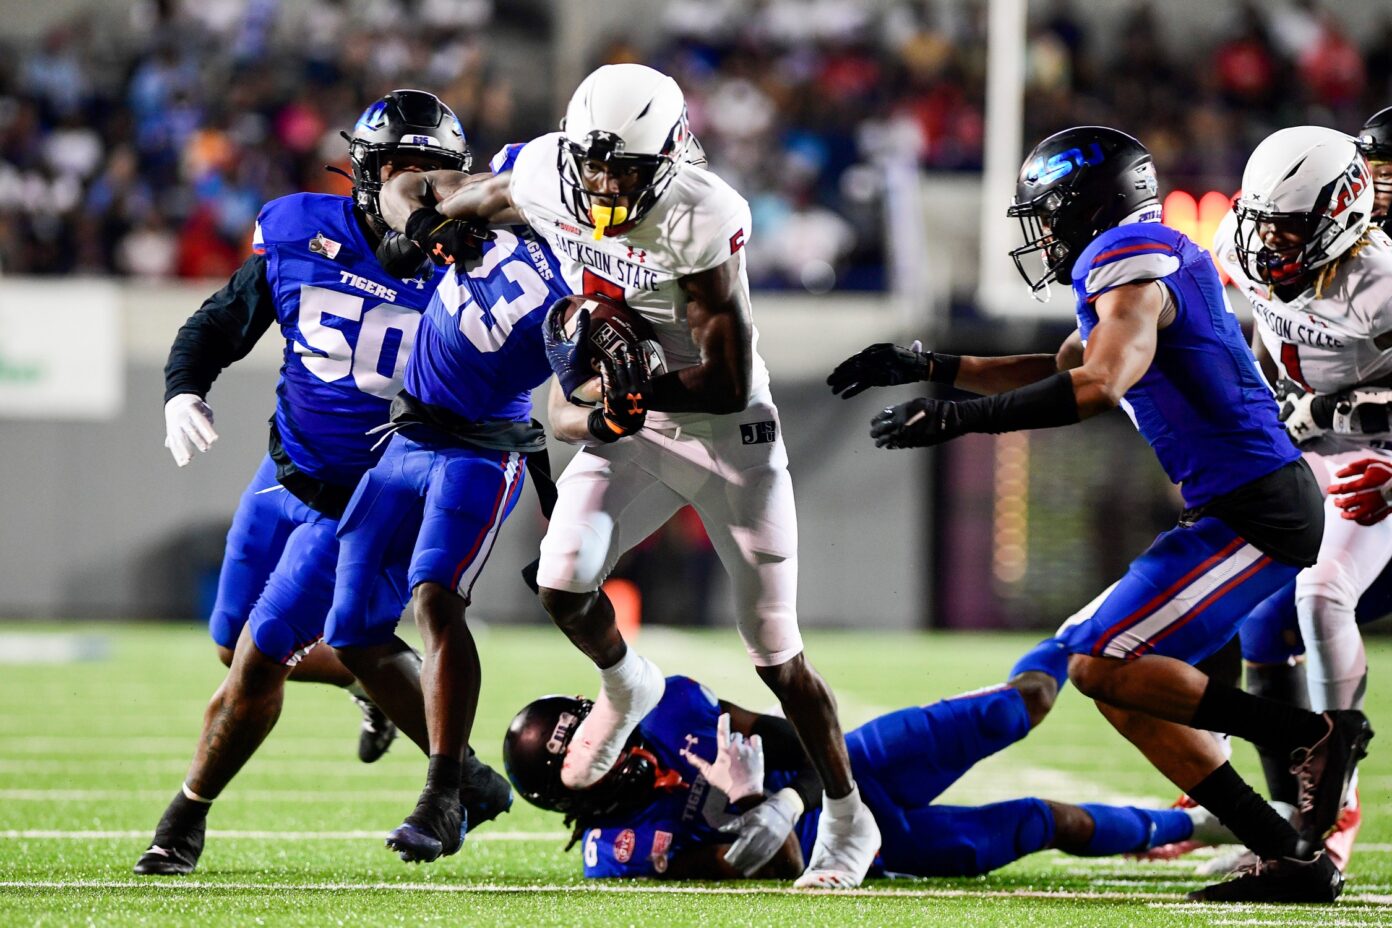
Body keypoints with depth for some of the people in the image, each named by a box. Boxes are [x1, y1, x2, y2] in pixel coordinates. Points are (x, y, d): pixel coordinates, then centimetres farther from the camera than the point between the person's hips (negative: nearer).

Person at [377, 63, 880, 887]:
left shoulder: (702, 220, -28)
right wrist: (418, 225, -21)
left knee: (776, 655, 1)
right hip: (634, 428, 4)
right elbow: (412, 192, 2)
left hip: (729, 432, -4)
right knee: (563, 585, -18)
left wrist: (637, 387, -41)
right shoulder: (544, 180, -13)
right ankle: (626, 689, 17)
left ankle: (849, 823, 21)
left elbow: (730, 381, -27)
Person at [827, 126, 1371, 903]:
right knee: (1119, 680, 7)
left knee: (1106, 666, -14)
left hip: (1258, 512, -10)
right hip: (1236, 510, 10)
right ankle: (1291, 858, 3)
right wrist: (927, 368, 30)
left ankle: (1315, 734, -10)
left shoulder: (1133, 263, -11)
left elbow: (1100, 385, -27)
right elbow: (1063, 370, 34)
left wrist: (964, 417, -24)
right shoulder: (1146, 262, 20)